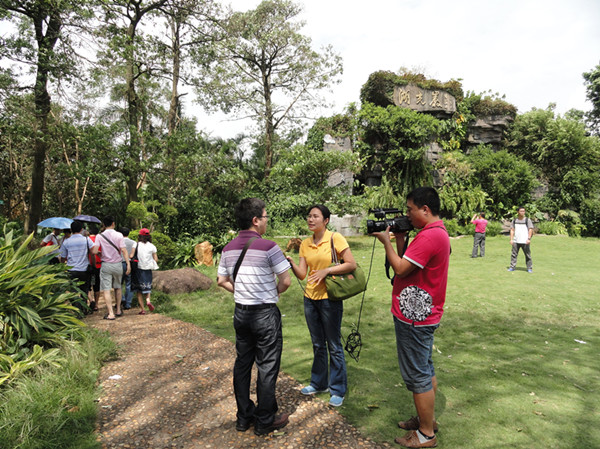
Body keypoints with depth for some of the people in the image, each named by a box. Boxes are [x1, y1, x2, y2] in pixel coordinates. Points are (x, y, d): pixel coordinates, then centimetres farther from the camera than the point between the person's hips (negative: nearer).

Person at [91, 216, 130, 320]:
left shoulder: (99, 236, -5)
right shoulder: (119, 235, -5)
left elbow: (94, 251, -11)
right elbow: (123, 251, -9)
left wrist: (100, 253, 11)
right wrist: (128, 264, -7)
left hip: (106, 265, -2)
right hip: (117, 265, 2)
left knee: (106, 289, 0)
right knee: (118, 288, 18)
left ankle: (110, 313, -7)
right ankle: (118, 310, 27)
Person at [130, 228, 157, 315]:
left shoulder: (136, 245, -4)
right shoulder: (152, 246, -1)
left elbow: (130, 256, -13)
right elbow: (156, 260, -2)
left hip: (138, 269, -1)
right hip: (148, 269, 1)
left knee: (139, 290, 9)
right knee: (147, 287, 18)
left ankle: (142, 309, 6)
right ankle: (148, 300, -11)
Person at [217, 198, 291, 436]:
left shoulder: (229, 248, 2)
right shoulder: (268, 247, -17)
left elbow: (222, 281, 10)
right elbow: (286, 281, -14)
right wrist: (273, 294, 4)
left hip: (240, 312, 7)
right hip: (265, 314, -6)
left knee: (242, 364, 16)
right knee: (267, 367, 6)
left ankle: (244, 417, 29)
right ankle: (265, 421, 19)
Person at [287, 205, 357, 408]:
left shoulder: (335, 238, -10)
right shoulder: (305, 244, 6)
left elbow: (352, 265, -13)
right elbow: (302, 274, 1)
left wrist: (326, 270, -21)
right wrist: (290, 262, -16)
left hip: (330, 298, -5)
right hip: (310, 298, 6)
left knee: (334, 346, 6)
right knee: (318, 344, 19)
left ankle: (338, 390, 22)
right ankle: (319, 383, 36)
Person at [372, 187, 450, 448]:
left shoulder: (430, 235, -23)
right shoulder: (438, 232, 11)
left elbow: (401, 269, -22)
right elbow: (408, 266, 11)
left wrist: (386, 242, -10)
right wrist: (399, 239, 3)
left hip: (414, 318, -11)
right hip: (424, 314, 11)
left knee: (417, 376, 3)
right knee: (425, 370, 22)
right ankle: (427, 419, 38)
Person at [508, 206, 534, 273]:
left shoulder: (527, 220, 4)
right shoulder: (514, 220, 12)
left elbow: (530, 229, -1)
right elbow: (512, 230, 12)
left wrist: (529, 239, -11)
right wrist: (511, 239, 4)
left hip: (525, 241, -2)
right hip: (516, 241, 3)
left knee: (528, 255, -1)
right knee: (513, 254, 0)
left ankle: (529, 268, 6)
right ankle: (512, 267, 6)